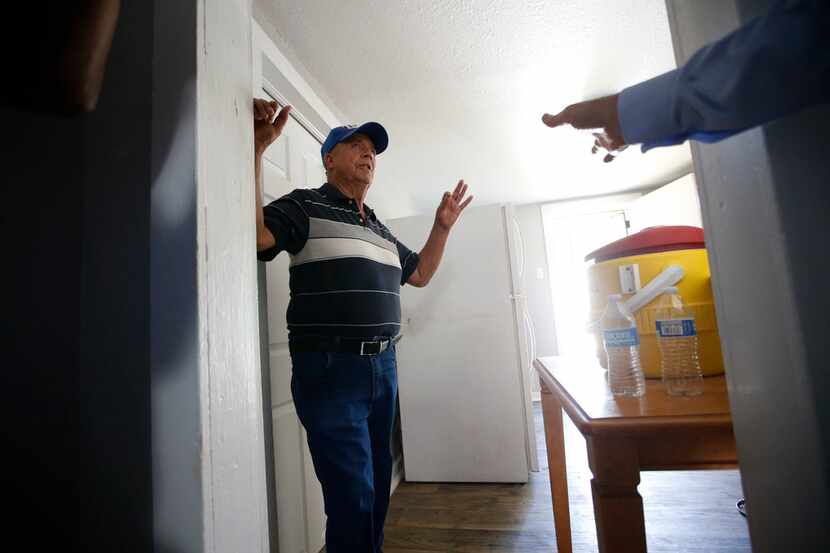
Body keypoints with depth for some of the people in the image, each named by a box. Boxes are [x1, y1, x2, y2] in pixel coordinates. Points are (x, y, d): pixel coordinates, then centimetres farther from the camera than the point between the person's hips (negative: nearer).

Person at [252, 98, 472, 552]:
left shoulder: (379, 229, 19)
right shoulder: (305, 206, -2)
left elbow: (419, 274, 26)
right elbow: (253, 234, -20)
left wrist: (442, 227, 20)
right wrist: (257, 147, -23)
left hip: (382, 367, 8)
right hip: (329, 368, -7)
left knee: (377, 488, 19)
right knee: (353, 496, -3)